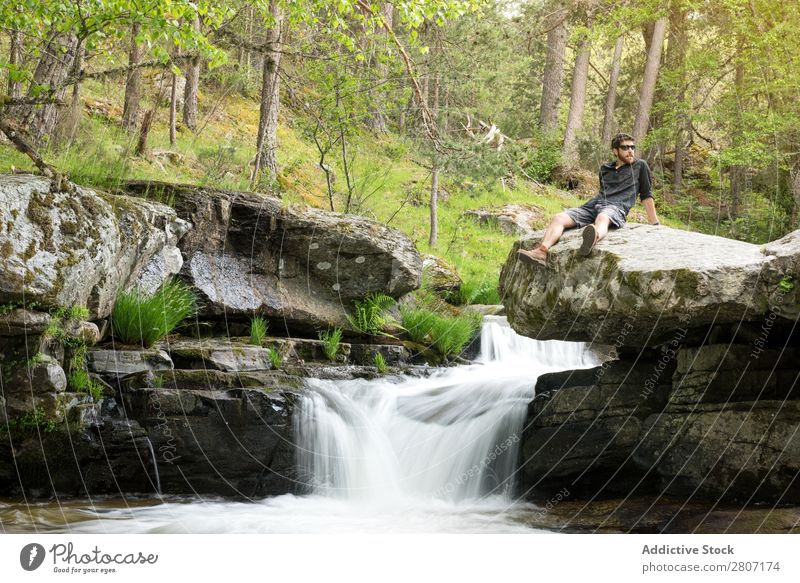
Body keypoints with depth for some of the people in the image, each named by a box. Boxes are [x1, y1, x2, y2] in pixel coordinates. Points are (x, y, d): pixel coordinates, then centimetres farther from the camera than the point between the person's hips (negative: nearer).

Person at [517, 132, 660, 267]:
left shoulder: (640, 165, 16)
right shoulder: (605, 169, 27)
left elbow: (646, 195, 16)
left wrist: (655, 224, 13)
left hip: (616, 207, -5)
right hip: (592, 205, 6)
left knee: (602, 218, -43)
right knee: (559, 218, -21)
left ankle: (593, 238, -80)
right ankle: (542, 251, -46)